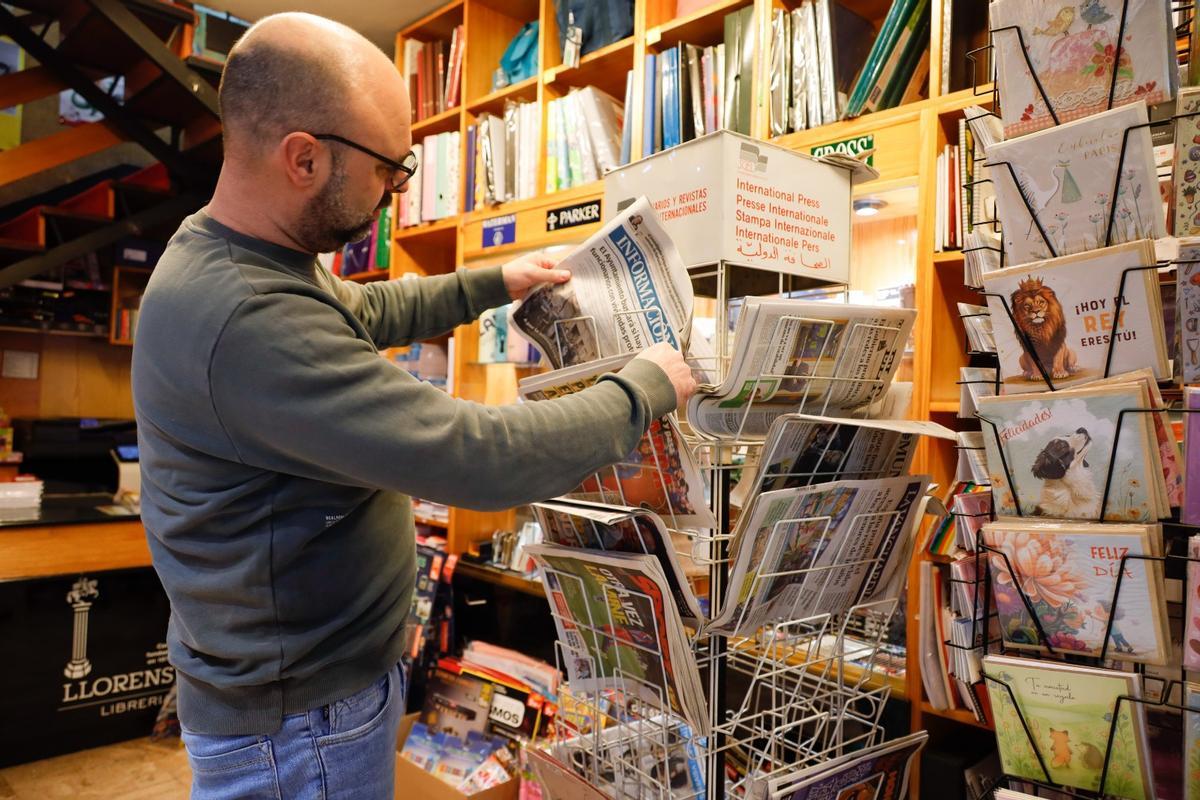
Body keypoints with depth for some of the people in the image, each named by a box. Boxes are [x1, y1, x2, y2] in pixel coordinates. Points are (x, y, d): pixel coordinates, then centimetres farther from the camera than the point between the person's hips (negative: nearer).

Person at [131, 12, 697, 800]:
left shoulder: (244, 255, -1)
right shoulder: (247, 321, -34)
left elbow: (368, 312, 18)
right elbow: (481, 458, -34)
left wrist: (493, 284, 14)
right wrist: (644, 388, -20)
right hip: (300, 716, -9)